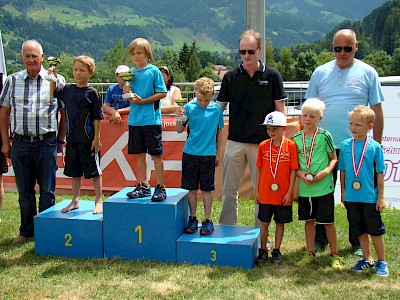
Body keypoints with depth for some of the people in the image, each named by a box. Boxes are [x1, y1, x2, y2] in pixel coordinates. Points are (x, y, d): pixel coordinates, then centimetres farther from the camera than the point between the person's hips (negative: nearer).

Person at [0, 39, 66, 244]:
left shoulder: (56, 81, 1)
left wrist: (61, 139, 4)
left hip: (46, 143, -2)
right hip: (20, 143, 2)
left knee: (47, 191, 3)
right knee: (24, 191, 11)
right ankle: (27, 231, 24)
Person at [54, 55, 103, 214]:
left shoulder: (91, 93, -8)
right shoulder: (67, 90, 6)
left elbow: (97, 117, -8)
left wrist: (97, 138, -11)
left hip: (88, 140, -5)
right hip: (72, 138, 5)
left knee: (94, 171, 3)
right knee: (74, 172, 14)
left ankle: (98, 201, 13)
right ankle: (75, 201, 26)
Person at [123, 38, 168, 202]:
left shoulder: (154, 71, -5)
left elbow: (162, 93, -10)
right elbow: (129, 96, 15)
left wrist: (142, 101, -15)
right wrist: (126, 92, -7)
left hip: (151, 119, -5)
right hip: (135, 119, 6)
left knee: (156, 154, 0)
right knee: (140, 154, 11)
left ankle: (160, 188, 7)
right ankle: (143, 187, 21)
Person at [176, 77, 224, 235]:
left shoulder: (217, 109, -1)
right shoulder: (189, 107, -4)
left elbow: (219, 131, 8)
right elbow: (180, 130, -2)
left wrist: (218, 153, 10)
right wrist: (179, 118, -22)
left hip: (208, 154, 0)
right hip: (190, 153, 0)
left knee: (206, 189, 5)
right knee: (191, 188, 8)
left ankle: (207, 220, 15)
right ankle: (192, 219, 20)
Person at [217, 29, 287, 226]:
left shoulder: (272, 75, 1)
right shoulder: (231, 77, 5)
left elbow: (280, 109, 3)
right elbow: (219, 107, 7)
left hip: (263, 142, -2)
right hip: (235, 142, 2)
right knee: (229, 188, 7)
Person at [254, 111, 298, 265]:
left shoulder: (290, 145, -7)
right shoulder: (263, 146, 0)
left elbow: (293, 170, -5)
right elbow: (259, 169, 5)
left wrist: (290, 192, -8)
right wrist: (257, 191, 4)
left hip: (283, 194, -1)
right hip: (265, 194, 2)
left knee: (280, 222, 11)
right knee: (264, 222, 9)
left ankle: (277, 251, 24)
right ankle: (263, 251, 22)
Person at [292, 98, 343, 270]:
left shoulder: (324, 136, -6)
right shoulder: (296, 138, 4)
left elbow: (334, 159, -1)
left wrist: (326, 171, -17)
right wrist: (300, 173, -8)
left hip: (323, 187, -4)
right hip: (304, 188, 4)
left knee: (328, 222, 2)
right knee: (309, 220, 13)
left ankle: (335, 256, 16)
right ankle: (310, 254, 25)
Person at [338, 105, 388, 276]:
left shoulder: (375, 147, -8)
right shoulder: (345, 145, 1)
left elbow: (380, 173, -4)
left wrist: (381, 197, -4)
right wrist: (342, 193, 11)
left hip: (370, 197, -3)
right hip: (351, 197, 3)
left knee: (375, 230, 7)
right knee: (361, 230, 15)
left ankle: (382, 262, 22)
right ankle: (367, 259, 30)